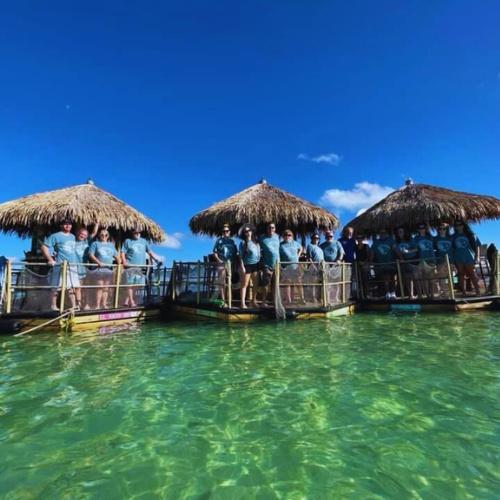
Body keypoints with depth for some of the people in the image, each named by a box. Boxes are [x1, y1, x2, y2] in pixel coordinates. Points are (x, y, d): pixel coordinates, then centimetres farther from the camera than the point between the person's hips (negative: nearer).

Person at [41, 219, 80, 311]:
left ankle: (74, 306, 14)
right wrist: (50, 259, -14)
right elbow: (44, 246, -6)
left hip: (73, 266, 7)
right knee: (57, 287, -2)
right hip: (60, 265, -6)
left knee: (74, 287, 7)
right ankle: (53, 306, 9)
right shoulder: (56, 236, -1)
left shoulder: (73, 237, 18)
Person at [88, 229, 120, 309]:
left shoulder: (111, 245, 18)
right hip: (99, 268, -4)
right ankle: (97, 305, -1)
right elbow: (90, 254, -4)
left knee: (106, 287, 7)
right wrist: (98, 262, -16)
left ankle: (104, 304, 15)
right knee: (100, 287, -8)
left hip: (109, 268, 4)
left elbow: (116, 256, 20)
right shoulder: (95, 244, 5)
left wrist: (119, 262, 2)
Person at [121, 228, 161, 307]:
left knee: (135, 284, 5)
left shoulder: (143, 241, 16)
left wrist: (157, 260, 5)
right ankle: (131, 302, 3)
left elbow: (150, 252, 15)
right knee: (130, 284, -3)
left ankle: (127, 301, 16)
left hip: (140, 267, 4)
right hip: (130, 266, -3)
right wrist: (124, 261, -15)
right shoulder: (128, 241, 7)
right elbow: (123, 253, 2)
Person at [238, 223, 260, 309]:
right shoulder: (243, 242, -4)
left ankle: (254, 301, 21)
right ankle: (243, 303, 2)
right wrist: (242, 266, -13)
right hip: (247, 265, -6)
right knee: (245, 284, -2)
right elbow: (241, 255, -6)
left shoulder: (256, 241, 10)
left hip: (256, 264, 6)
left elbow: (259, 252, 15)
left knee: (256, 284, 10)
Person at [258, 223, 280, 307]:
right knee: (266, 284, -5)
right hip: (267, 265, -4)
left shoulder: (278, 237, 8)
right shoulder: (262, 238, -3)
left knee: (275, 284, 13)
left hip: (277, 264, 4)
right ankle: (264, 302, 3)